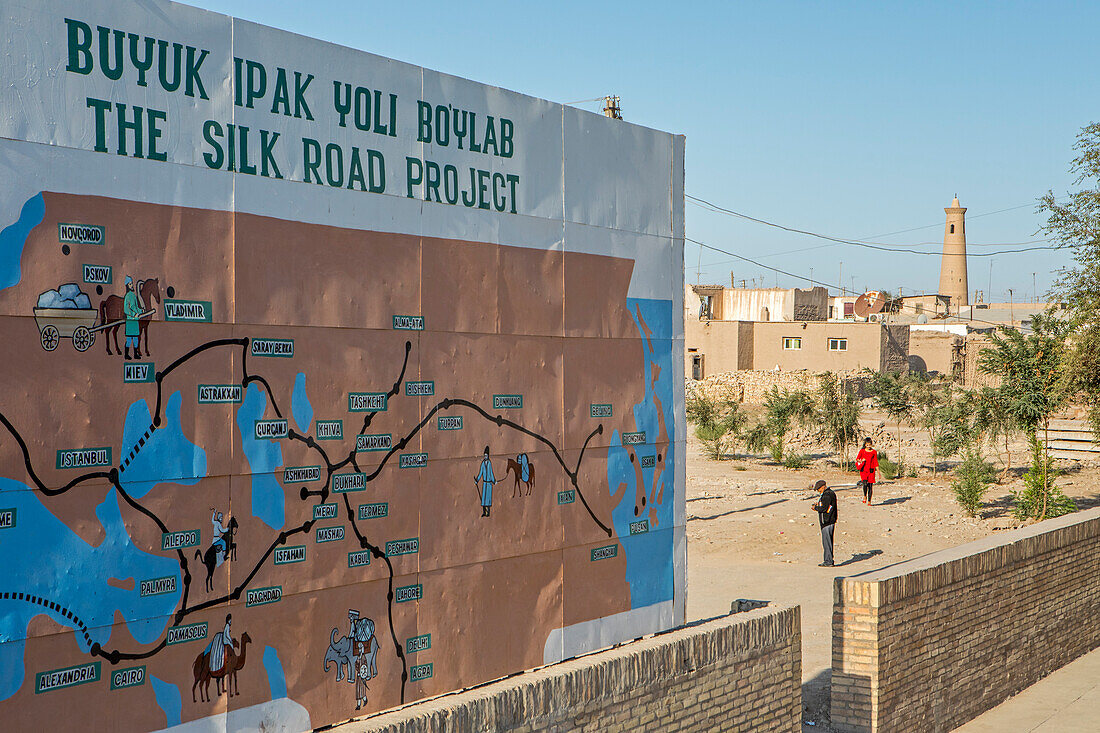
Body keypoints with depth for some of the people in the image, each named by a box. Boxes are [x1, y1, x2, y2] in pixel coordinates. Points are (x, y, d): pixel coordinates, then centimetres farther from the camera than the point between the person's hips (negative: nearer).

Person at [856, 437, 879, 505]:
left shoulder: (874, 452, 7)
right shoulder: (862, 451, 5)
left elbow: (876, 462, 10)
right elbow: (857, 459, 11)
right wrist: (861, 461, -11)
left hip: (871, 471, 1)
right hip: (863, 470, -1)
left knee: (870, 486, 0)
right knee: (865, 483, -22)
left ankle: (869, 501, 10)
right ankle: (864, 496, 1)